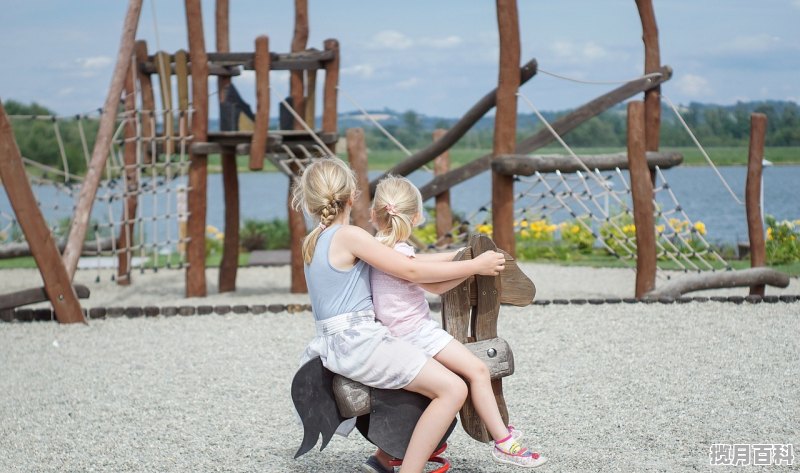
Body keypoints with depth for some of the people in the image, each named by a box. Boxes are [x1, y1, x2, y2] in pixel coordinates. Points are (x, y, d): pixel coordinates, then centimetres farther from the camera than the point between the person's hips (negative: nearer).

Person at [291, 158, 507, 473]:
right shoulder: (350, 236, -12)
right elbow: (412, 272, -12)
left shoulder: (312, 242, 12)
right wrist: (475, 266, -7)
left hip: (336, 343, 10)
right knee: (453, 389, -15)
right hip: (359, 342, -10)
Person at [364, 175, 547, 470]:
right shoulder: (399, 255, -20)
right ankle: (504, 443, -10)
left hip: (403, 332, 10)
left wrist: (459, 255, 16)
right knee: (477, 370, -12)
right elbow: (437, 285, -16)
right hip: (415, 332, -10)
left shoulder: (379, 248, 7)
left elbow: (419, 262, 18)